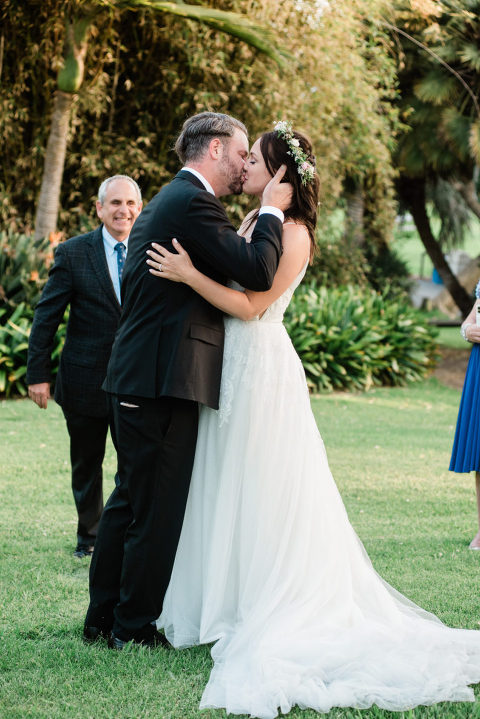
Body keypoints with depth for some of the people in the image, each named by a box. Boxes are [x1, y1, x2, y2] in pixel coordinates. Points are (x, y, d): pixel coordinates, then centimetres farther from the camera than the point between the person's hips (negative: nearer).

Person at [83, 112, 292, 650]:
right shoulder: (193, 203, -13)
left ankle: (104, 618, 22)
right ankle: (135, 627, 6)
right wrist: (271, 212, -9)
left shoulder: (165, 202, 20)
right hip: (163, 382, -10)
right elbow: (257, 273, -21)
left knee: (128, 500, 15)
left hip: (135, 380, 10)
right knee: (157, 510, -2)